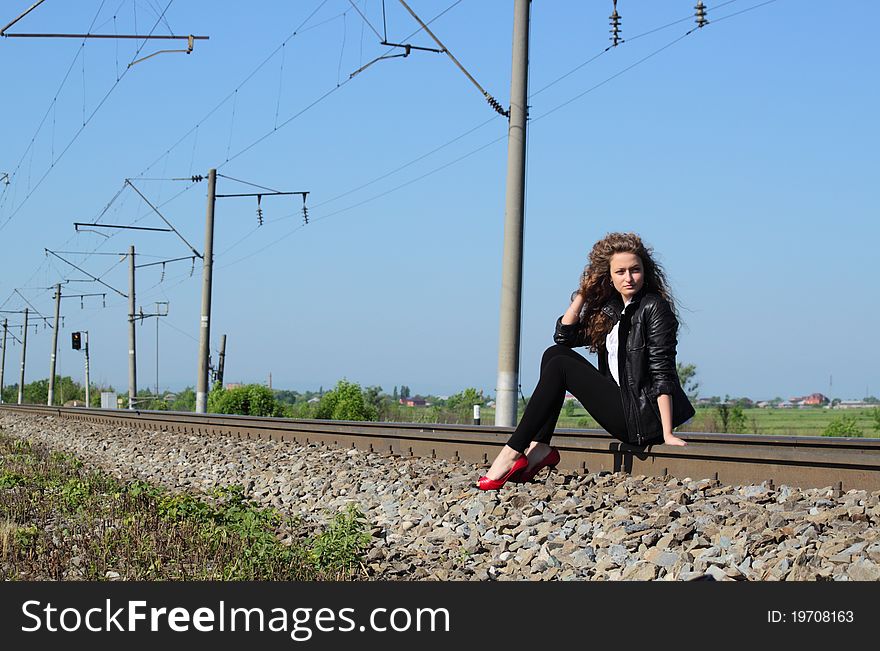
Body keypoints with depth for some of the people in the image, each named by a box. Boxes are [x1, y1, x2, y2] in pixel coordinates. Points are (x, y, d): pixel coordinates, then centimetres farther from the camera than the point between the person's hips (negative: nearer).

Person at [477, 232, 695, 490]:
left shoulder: (654, 308, -10)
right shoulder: (611, 308, 13)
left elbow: (662, 373, -17)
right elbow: (564, 336, 12)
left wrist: (667, 434, -22)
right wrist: (583, 294, 3)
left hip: (645, 417, -9)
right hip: (623, 407, 9)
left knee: (560, 366, -13)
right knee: (554, 353, 5)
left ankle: (513, 452, -14)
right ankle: (540, 447, -7)